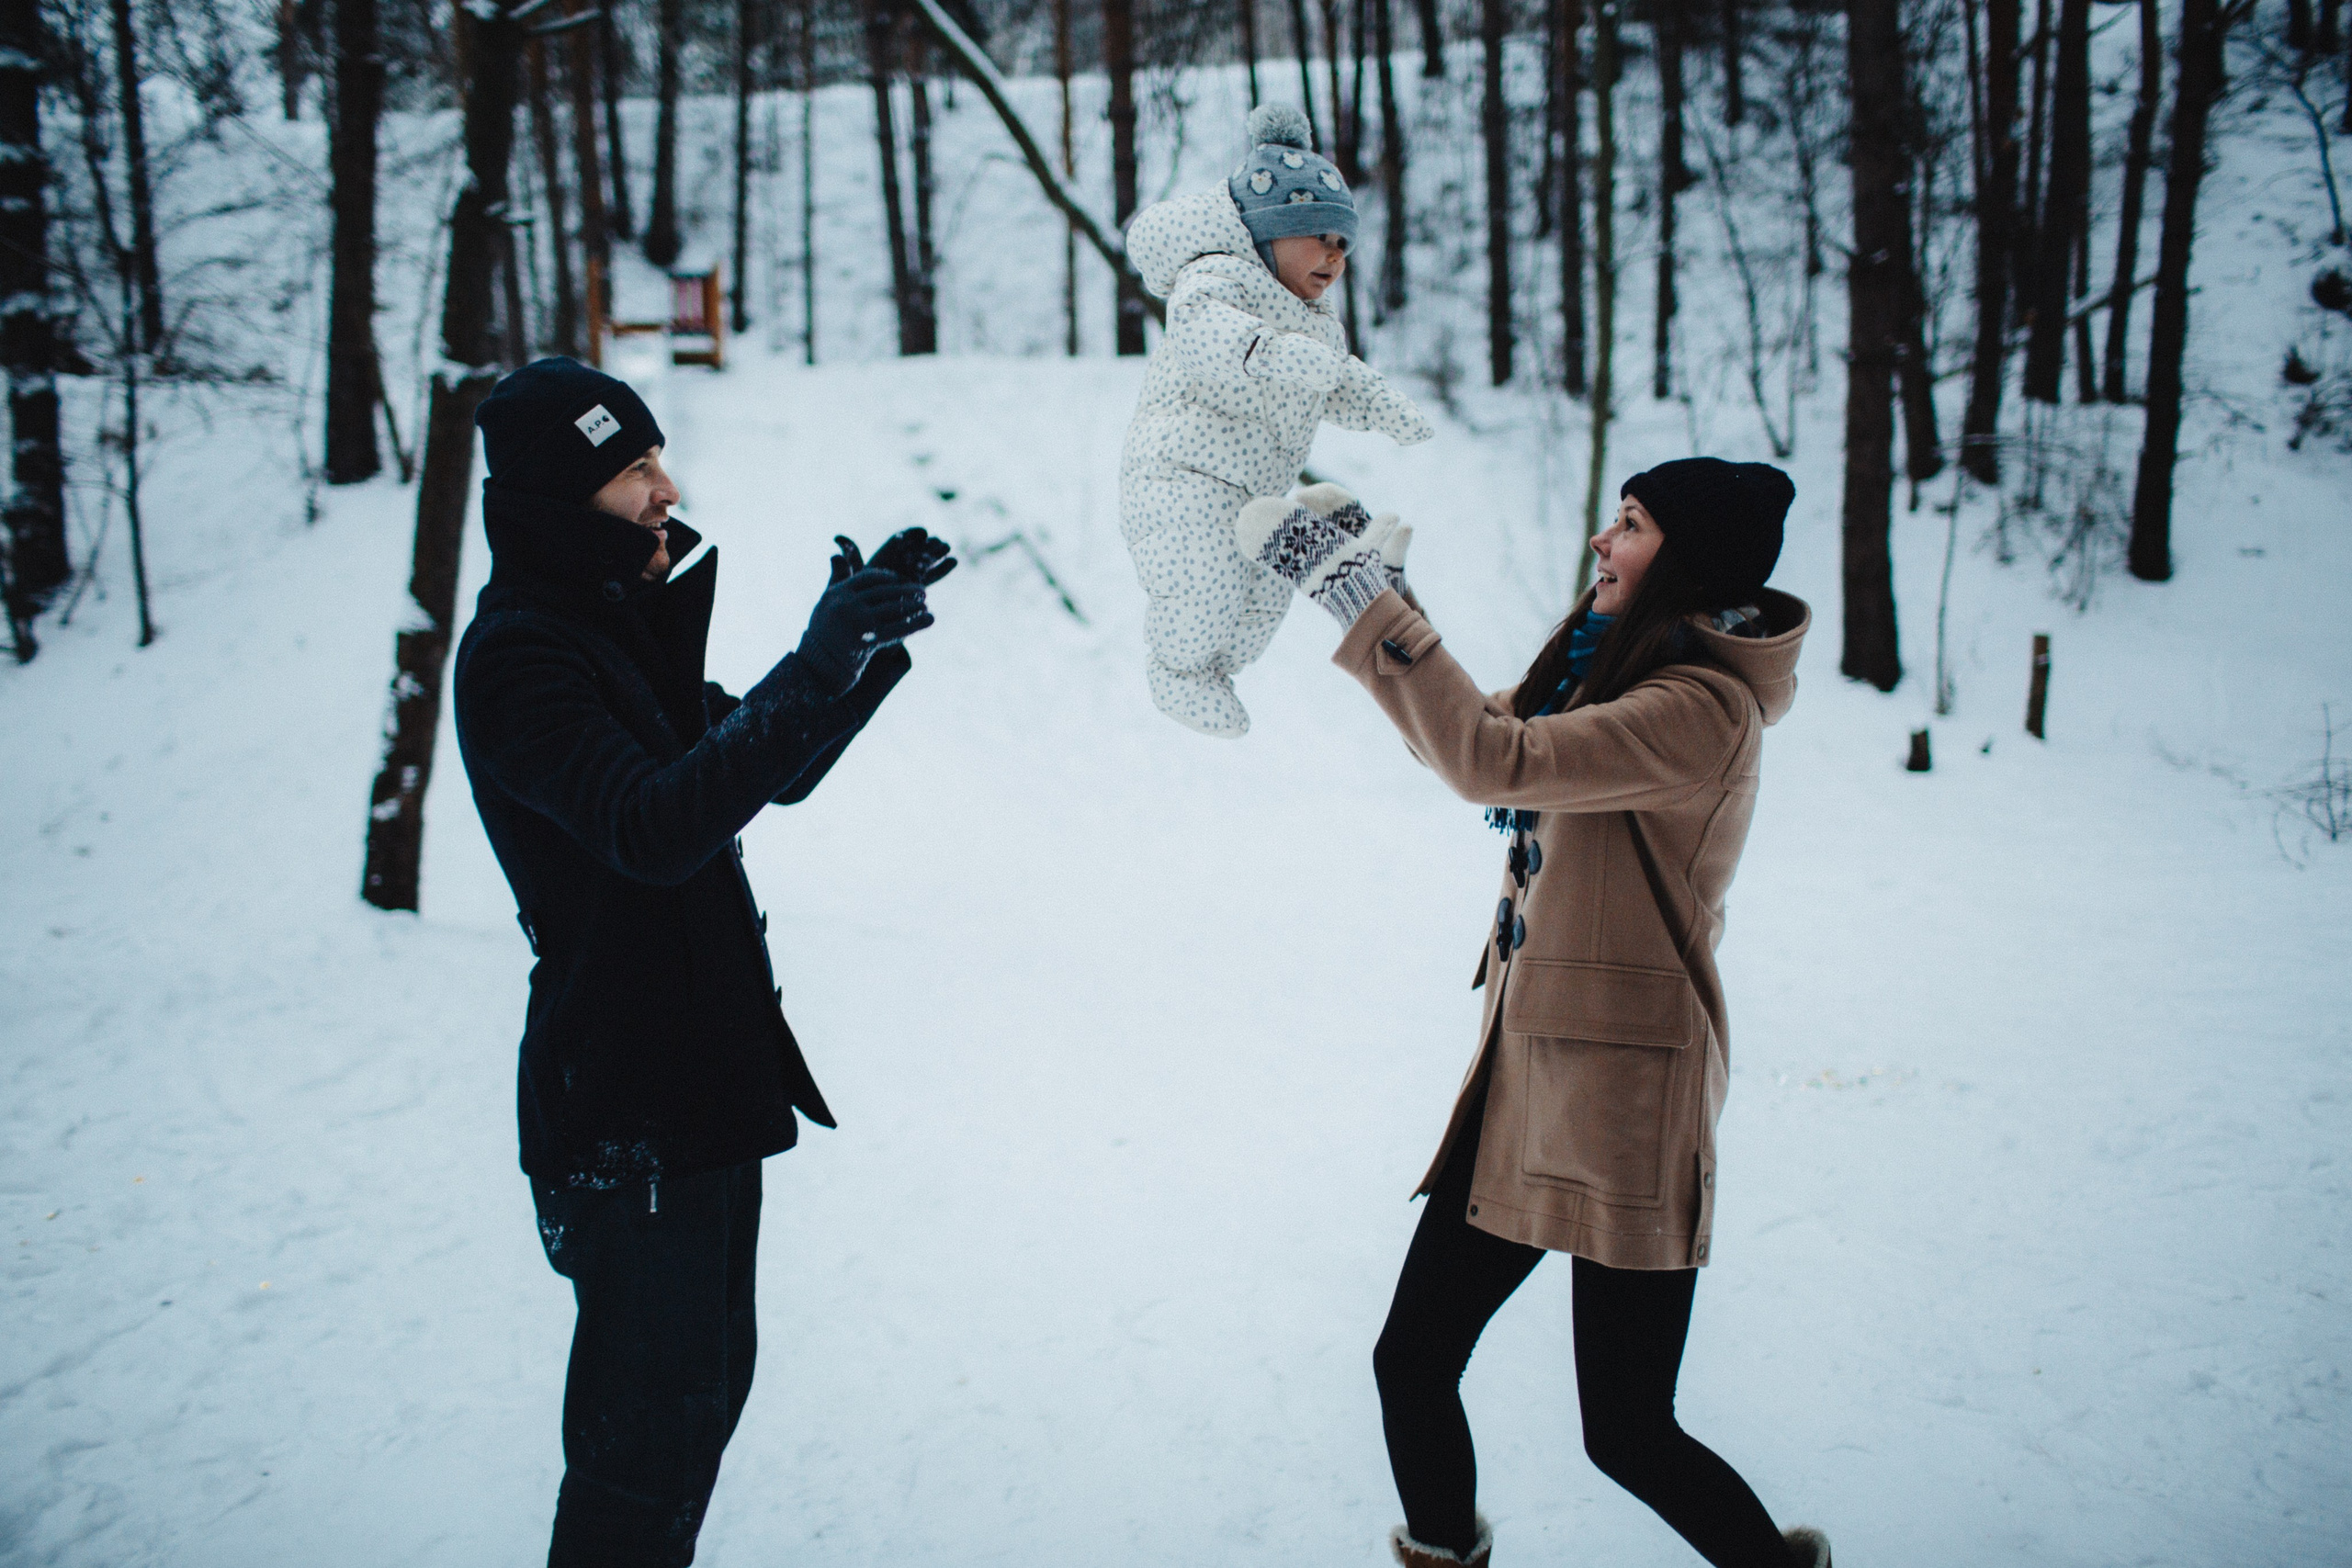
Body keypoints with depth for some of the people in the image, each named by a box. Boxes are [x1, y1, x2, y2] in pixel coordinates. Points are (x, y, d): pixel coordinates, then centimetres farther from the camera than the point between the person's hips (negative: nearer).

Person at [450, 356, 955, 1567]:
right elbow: (651, 828, -34)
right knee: (649, 1422, -1)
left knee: (706, 1377, 21)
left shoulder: (626, 622, 11)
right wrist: (812, 672, -39)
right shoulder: (516, 656, -18)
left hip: (708, 1078, 10)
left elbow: (767, 771, 17)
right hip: (625, 1107, -9)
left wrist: (866, 638, 4)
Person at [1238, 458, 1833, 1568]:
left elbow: (1494, 764, -29)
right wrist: (1370, 588, 13)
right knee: (1410, 1363, 10)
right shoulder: (1609, 669, 11)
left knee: (1627, 1436, 2)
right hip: (1525, 1072, 8)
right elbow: (1470, 734, 23)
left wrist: (1355, 594, -25)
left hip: (1622, 1099, -8)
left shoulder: (1702, 709, -19)